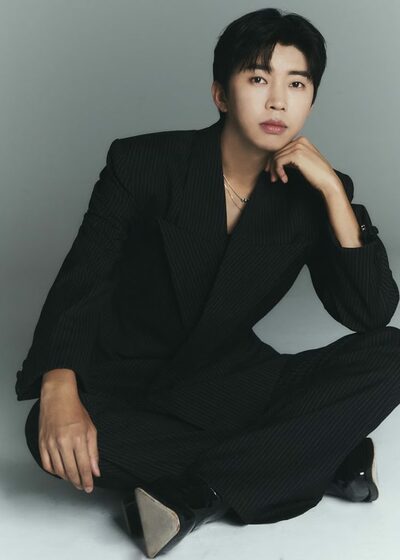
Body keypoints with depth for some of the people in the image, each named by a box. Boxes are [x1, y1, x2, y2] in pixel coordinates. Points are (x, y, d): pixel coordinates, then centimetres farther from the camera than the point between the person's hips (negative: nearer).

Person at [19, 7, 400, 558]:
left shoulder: (311, 195, -3)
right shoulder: (143, 163, -9)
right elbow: (81, 282, -14)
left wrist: (333, 190, -20)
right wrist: (59, 389, -33)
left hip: (234, 383, 2)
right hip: (129, 384, -1)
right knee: (52, 434, -36)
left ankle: (196, 493, -25)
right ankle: (323, 460, -24)